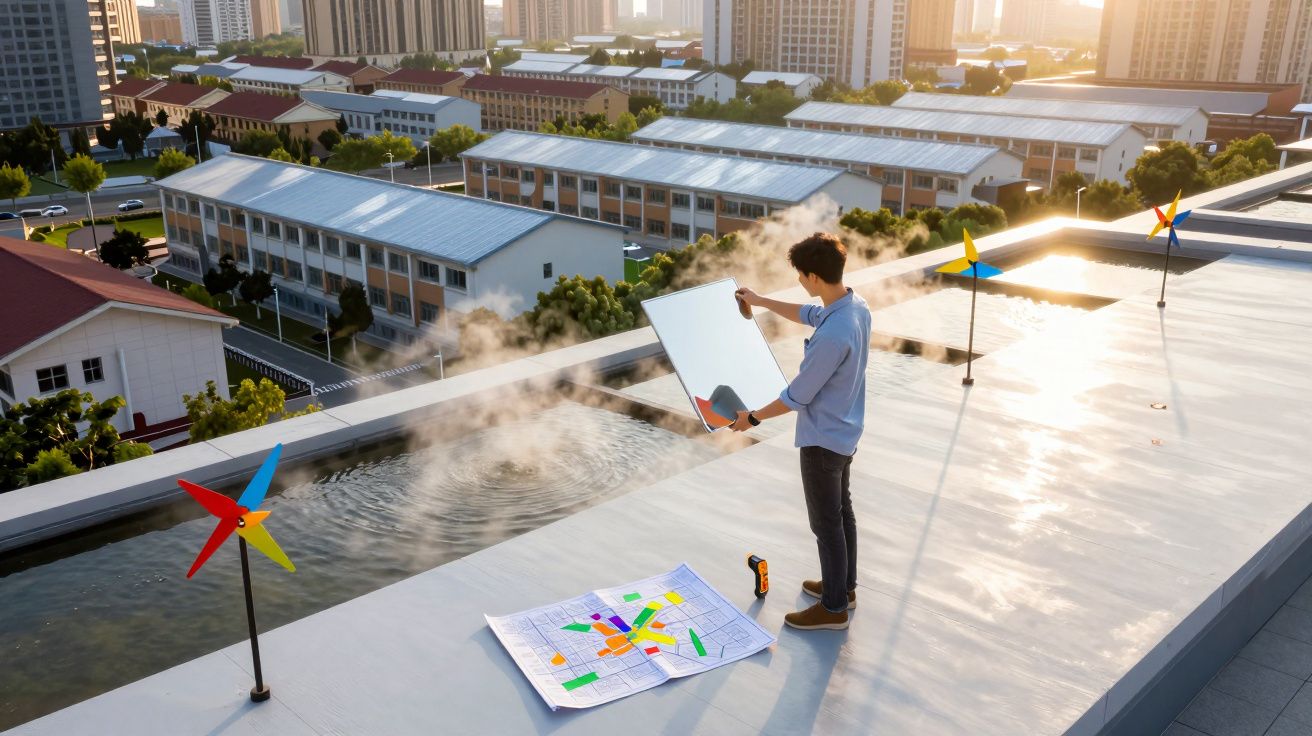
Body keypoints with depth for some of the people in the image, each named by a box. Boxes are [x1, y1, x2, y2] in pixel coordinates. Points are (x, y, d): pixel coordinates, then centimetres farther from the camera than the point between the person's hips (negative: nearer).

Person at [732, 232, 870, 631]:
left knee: (826, 523, 6)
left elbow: (797, 396, -24)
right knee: (842, 511, 23)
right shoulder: (856, 306, -5)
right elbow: (808, 314, 17)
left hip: (823, 440, -9)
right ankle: (844, 586, 40)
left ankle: (834, 607, 22)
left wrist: (755, 417, -9)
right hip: (845, 432, 9)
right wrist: (761, 302, 26)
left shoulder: (832, 336, -34)